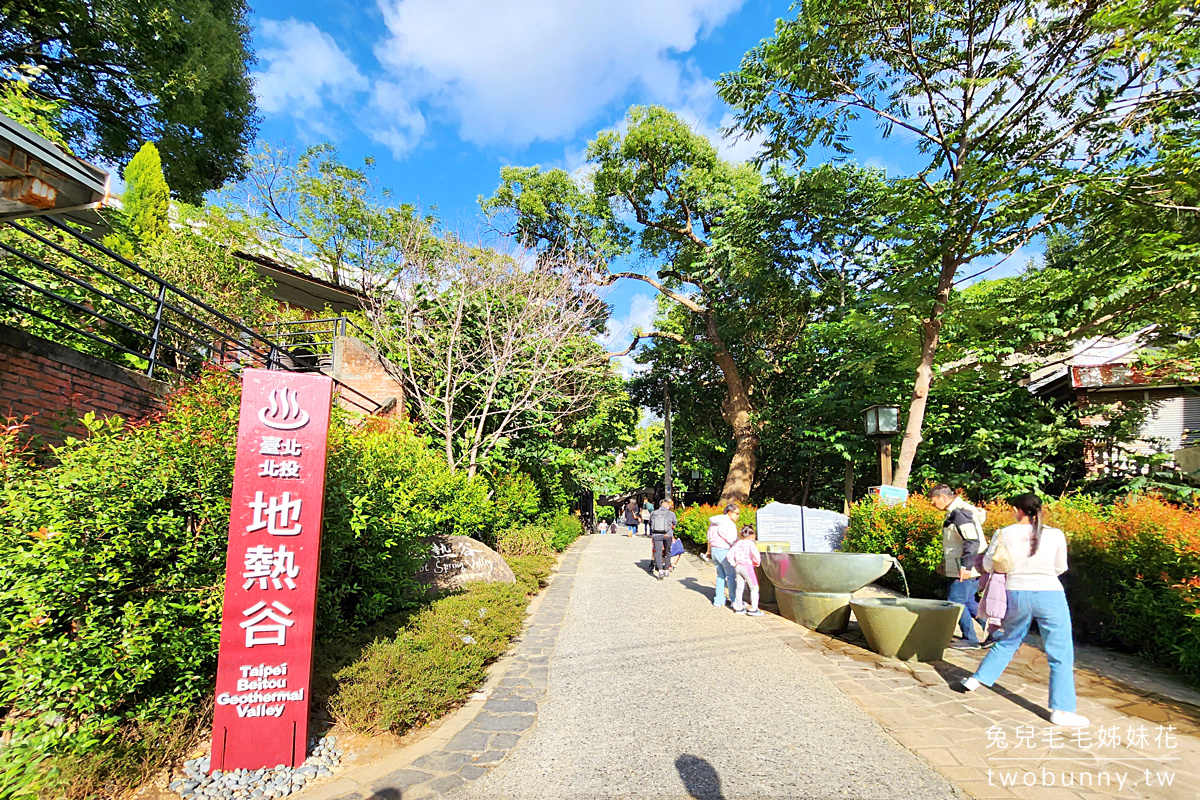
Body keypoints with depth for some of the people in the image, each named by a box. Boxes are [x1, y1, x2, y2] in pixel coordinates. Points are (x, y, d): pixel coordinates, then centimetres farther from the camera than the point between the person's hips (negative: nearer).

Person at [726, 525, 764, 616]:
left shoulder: (737, 544, 8)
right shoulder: (750, 544, -11)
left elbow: (729, 555, 5)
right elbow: (755, 555, -22)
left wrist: (733, 563, 11)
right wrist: (757, 562, -4)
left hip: (738, 567, 7)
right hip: (747, 567, -7)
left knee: (739, 587, 15)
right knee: (754, 588, 3)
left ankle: (739, 607, 23)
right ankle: (753, 609, 0)